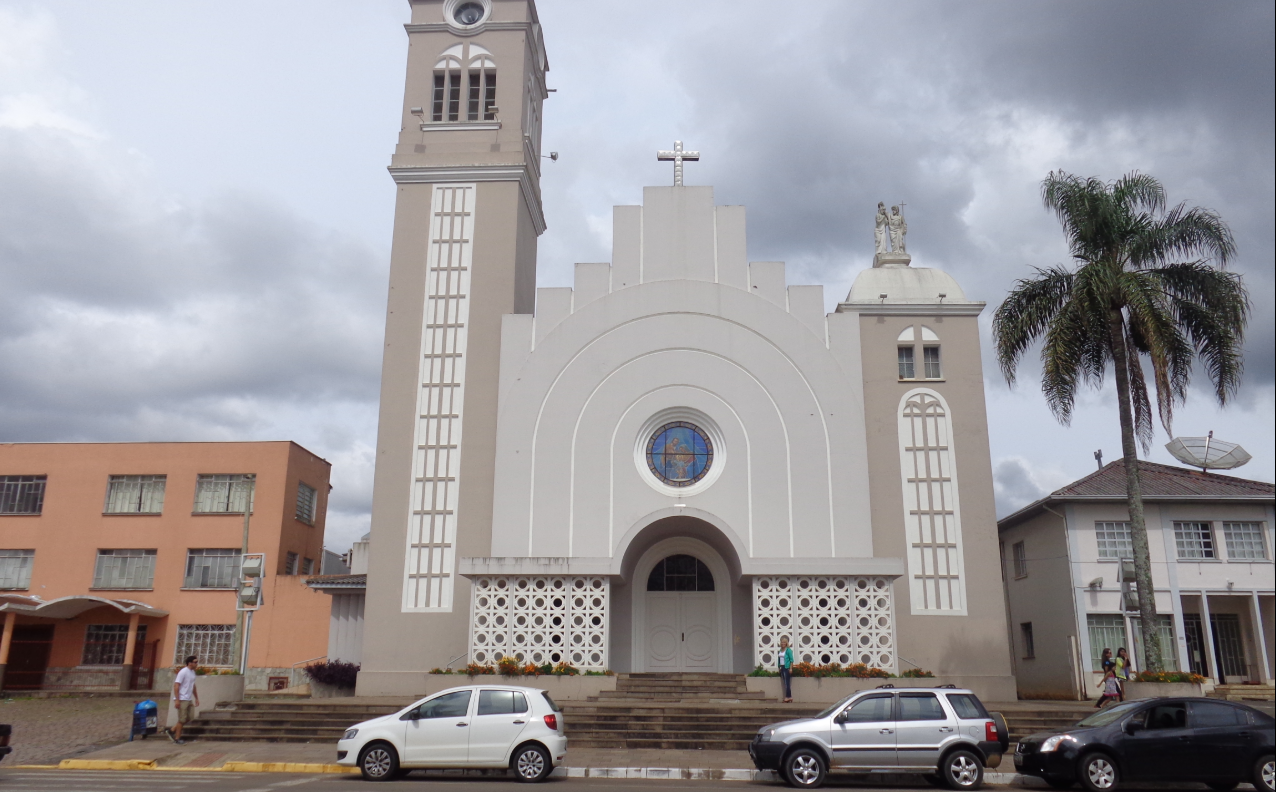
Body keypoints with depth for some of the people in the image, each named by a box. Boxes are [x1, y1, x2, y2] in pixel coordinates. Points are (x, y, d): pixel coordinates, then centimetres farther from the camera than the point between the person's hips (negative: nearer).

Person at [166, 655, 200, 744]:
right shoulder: (183, 672, -14)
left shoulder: (192, 672, 12)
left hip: (189, 699, 8)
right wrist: (177, 700, -21)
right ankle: (177, 738, 9)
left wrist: (196, 698, 21)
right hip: (182, 699, -8)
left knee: (190, 717, 8)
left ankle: (171, 731, 20)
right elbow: (176, 685, -18)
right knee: (182, 719, -2)